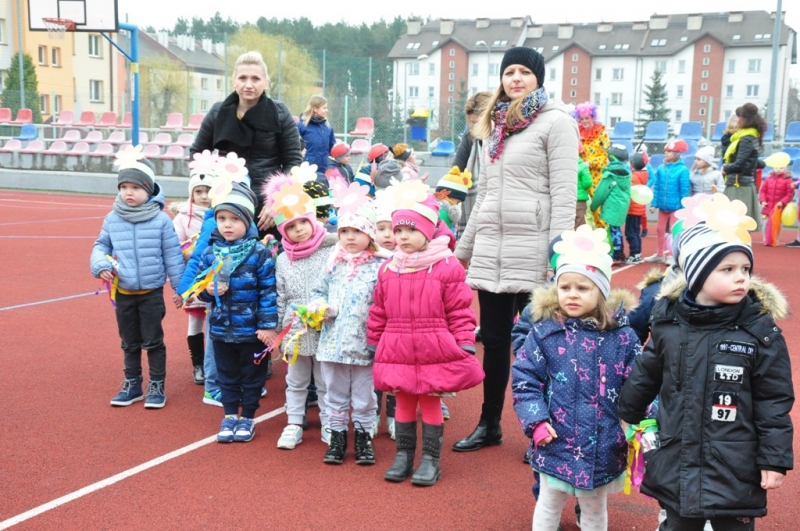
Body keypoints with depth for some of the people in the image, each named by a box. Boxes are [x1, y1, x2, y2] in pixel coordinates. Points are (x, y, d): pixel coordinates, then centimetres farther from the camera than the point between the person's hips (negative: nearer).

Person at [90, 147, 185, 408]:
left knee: (153, 341, 7)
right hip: (123, 293, 3)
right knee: (129, 343, 17)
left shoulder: (161, 219, -11)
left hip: (151, 292, -3)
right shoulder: (112, 219, -3)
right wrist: (100, 265, -11)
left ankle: (157, 386, 19)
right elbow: (101, 245, 10)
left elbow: (173, 255, -6)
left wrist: (180, 287, -3)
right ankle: (132, 384, 30)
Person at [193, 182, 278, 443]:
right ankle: (230, 416, 31)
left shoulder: (259, 253, -13)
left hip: (251, 330, -4)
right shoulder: (210, 252, -1)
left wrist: (268, 324, -14)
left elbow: (268, 291, -12)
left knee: (252, 375, 12)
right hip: (220, 328, 4)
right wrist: (208, 289, -15)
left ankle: (248, 418, 27)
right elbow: (199, 284, 8)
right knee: (226, 375, 17)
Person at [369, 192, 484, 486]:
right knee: (404, 403, 13)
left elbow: (460, 311, -8)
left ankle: (430, 460, 19)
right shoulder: (389, 269, 4)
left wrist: (466, 346, -10)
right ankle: (403, 456, 26)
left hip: (435, 351, -3)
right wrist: (374, 342, 12)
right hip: (397, 351, 4)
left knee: (430, 404, 7)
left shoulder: (447, 266, -9)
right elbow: (378, 312, 11)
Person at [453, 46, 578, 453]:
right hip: (490, 250, 6)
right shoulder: (496, 125, 17)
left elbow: (564, 193, -11)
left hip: (531, 250, -6)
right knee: (494, 340, 12)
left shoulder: (555, 122, -3)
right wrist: (464, 247, 21)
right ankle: (489, 425, 24)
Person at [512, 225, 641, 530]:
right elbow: (524, 379, -6)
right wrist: (535, 421, -14)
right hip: (556, 444, -1)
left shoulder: (622, 336, -7)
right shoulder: (544, 332, -10)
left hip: (604, 447, 1)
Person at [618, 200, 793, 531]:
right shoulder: (668, 321, -4)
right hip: (676, 466, 3)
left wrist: (775, 459, -8)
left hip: (736, 471, -2)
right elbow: (645, 375, 11)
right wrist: (629, 415, 22)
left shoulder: (760, 330, -11)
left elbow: (774, 401, -7)